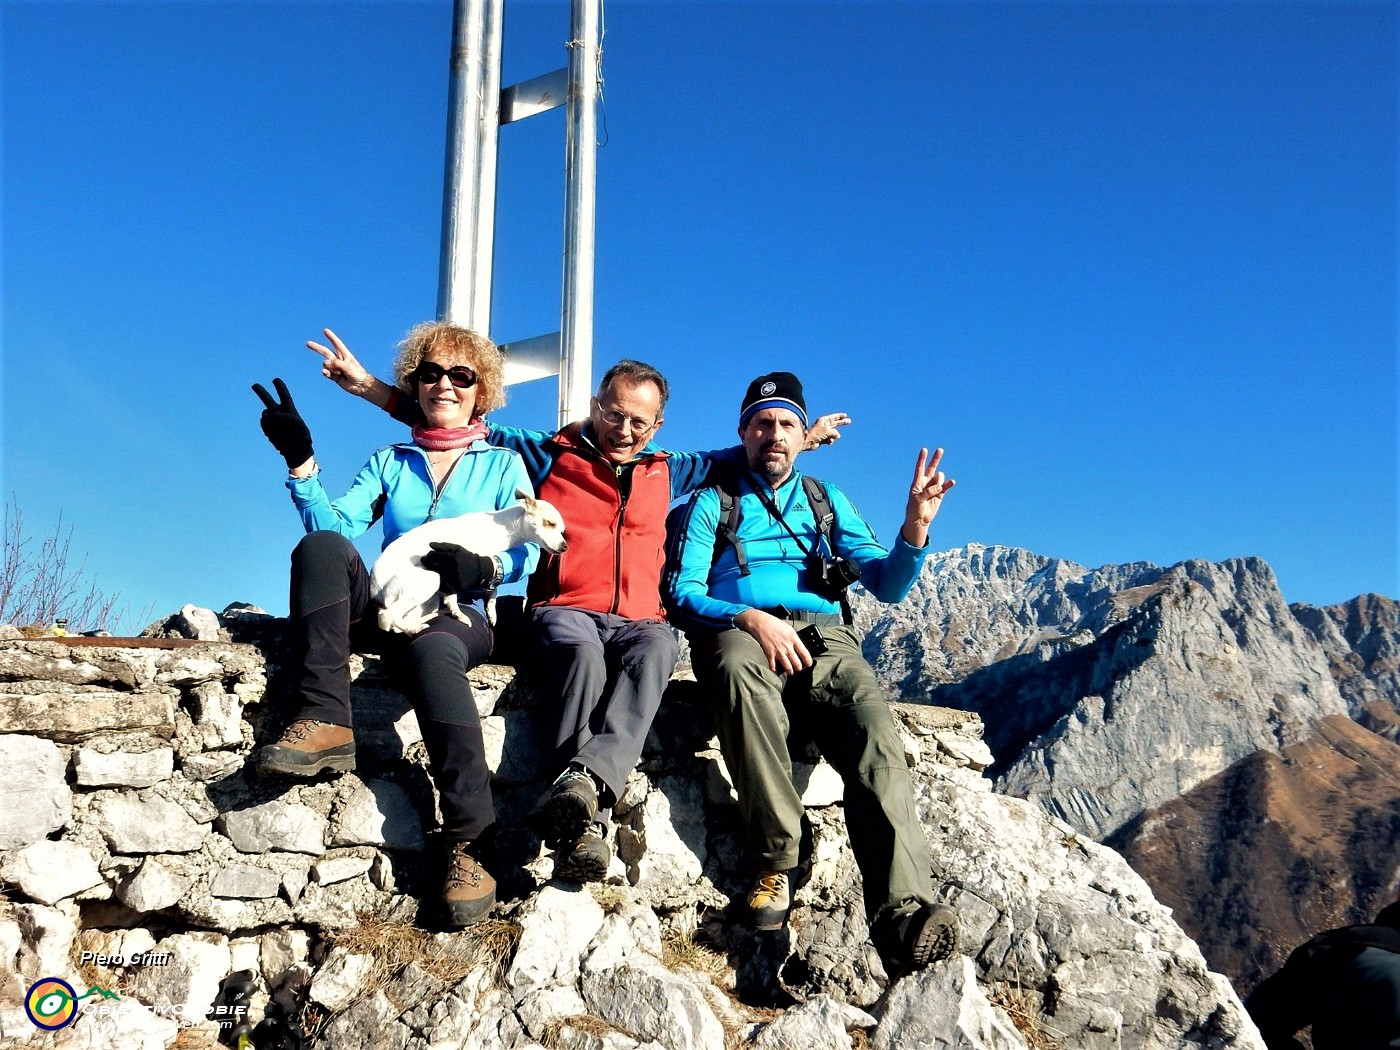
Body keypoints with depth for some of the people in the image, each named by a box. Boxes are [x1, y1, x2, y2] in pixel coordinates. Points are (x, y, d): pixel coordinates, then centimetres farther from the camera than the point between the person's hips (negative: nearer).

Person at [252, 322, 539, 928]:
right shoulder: (390, 463, 21)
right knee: (320, 547, -25)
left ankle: (466, 844, -40)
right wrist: (300, 459, -7)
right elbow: (333, 523, 5)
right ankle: (324, 721, -36)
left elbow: (527, 556, 3)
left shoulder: (503, 465, 15)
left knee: (430, 646, -39)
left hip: (461, 617, -3)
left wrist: (482, 566, -18)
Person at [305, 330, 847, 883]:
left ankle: (582, 781, -55)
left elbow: (735, 459, 37)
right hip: (564, 612, -2)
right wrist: (368, 386, 12)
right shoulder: (548, 453, 15)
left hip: (638, 620, 2)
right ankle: (587, 820, -51)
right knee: (584, 654, -38)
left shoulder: (664, 472, 25)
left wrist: (803, 438, 34)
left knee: (656, 649, -36)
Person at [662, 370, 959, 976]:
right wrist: (749, 617, -12)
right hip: (738, 631, -2)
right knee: (738, 667, -41)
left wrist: (915, 528, -3)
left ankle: (903, 914, -46)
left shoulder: (827, 502, 27)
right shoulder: (712, 502, 20)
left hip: (824, 637, 2)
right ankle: (775, 863, -36)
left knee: (875, 729, -31)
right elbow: (682, 593, 7)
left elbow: (887, 586, 17)